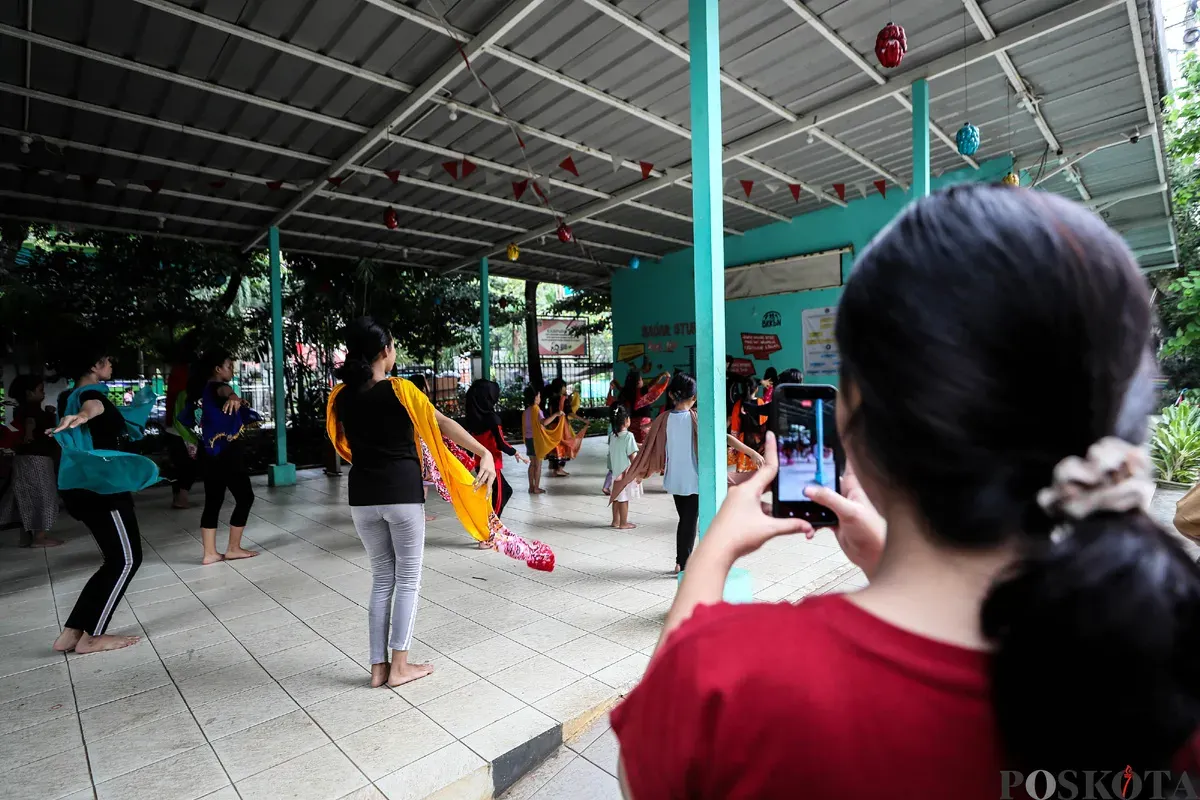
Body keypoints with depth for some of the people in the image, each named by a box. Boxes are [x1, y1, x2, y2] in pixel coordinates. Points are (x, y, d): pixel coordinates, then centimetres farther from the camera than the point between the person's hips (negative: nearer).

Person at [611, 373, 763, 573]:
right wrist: (752, 453, -19)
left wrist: (631, 474, 7)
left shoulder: (663, 419, -4)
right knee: (690, 522, 7)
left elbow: (649, 449, -2)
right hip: (694, 479, -4)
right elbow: (723, 438, -19)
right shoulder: (696, 418, -12)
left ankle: (680, 562, 24)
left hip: (674, 480, 4)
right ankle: (685, 565, 13)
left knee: (684, 520, 19)